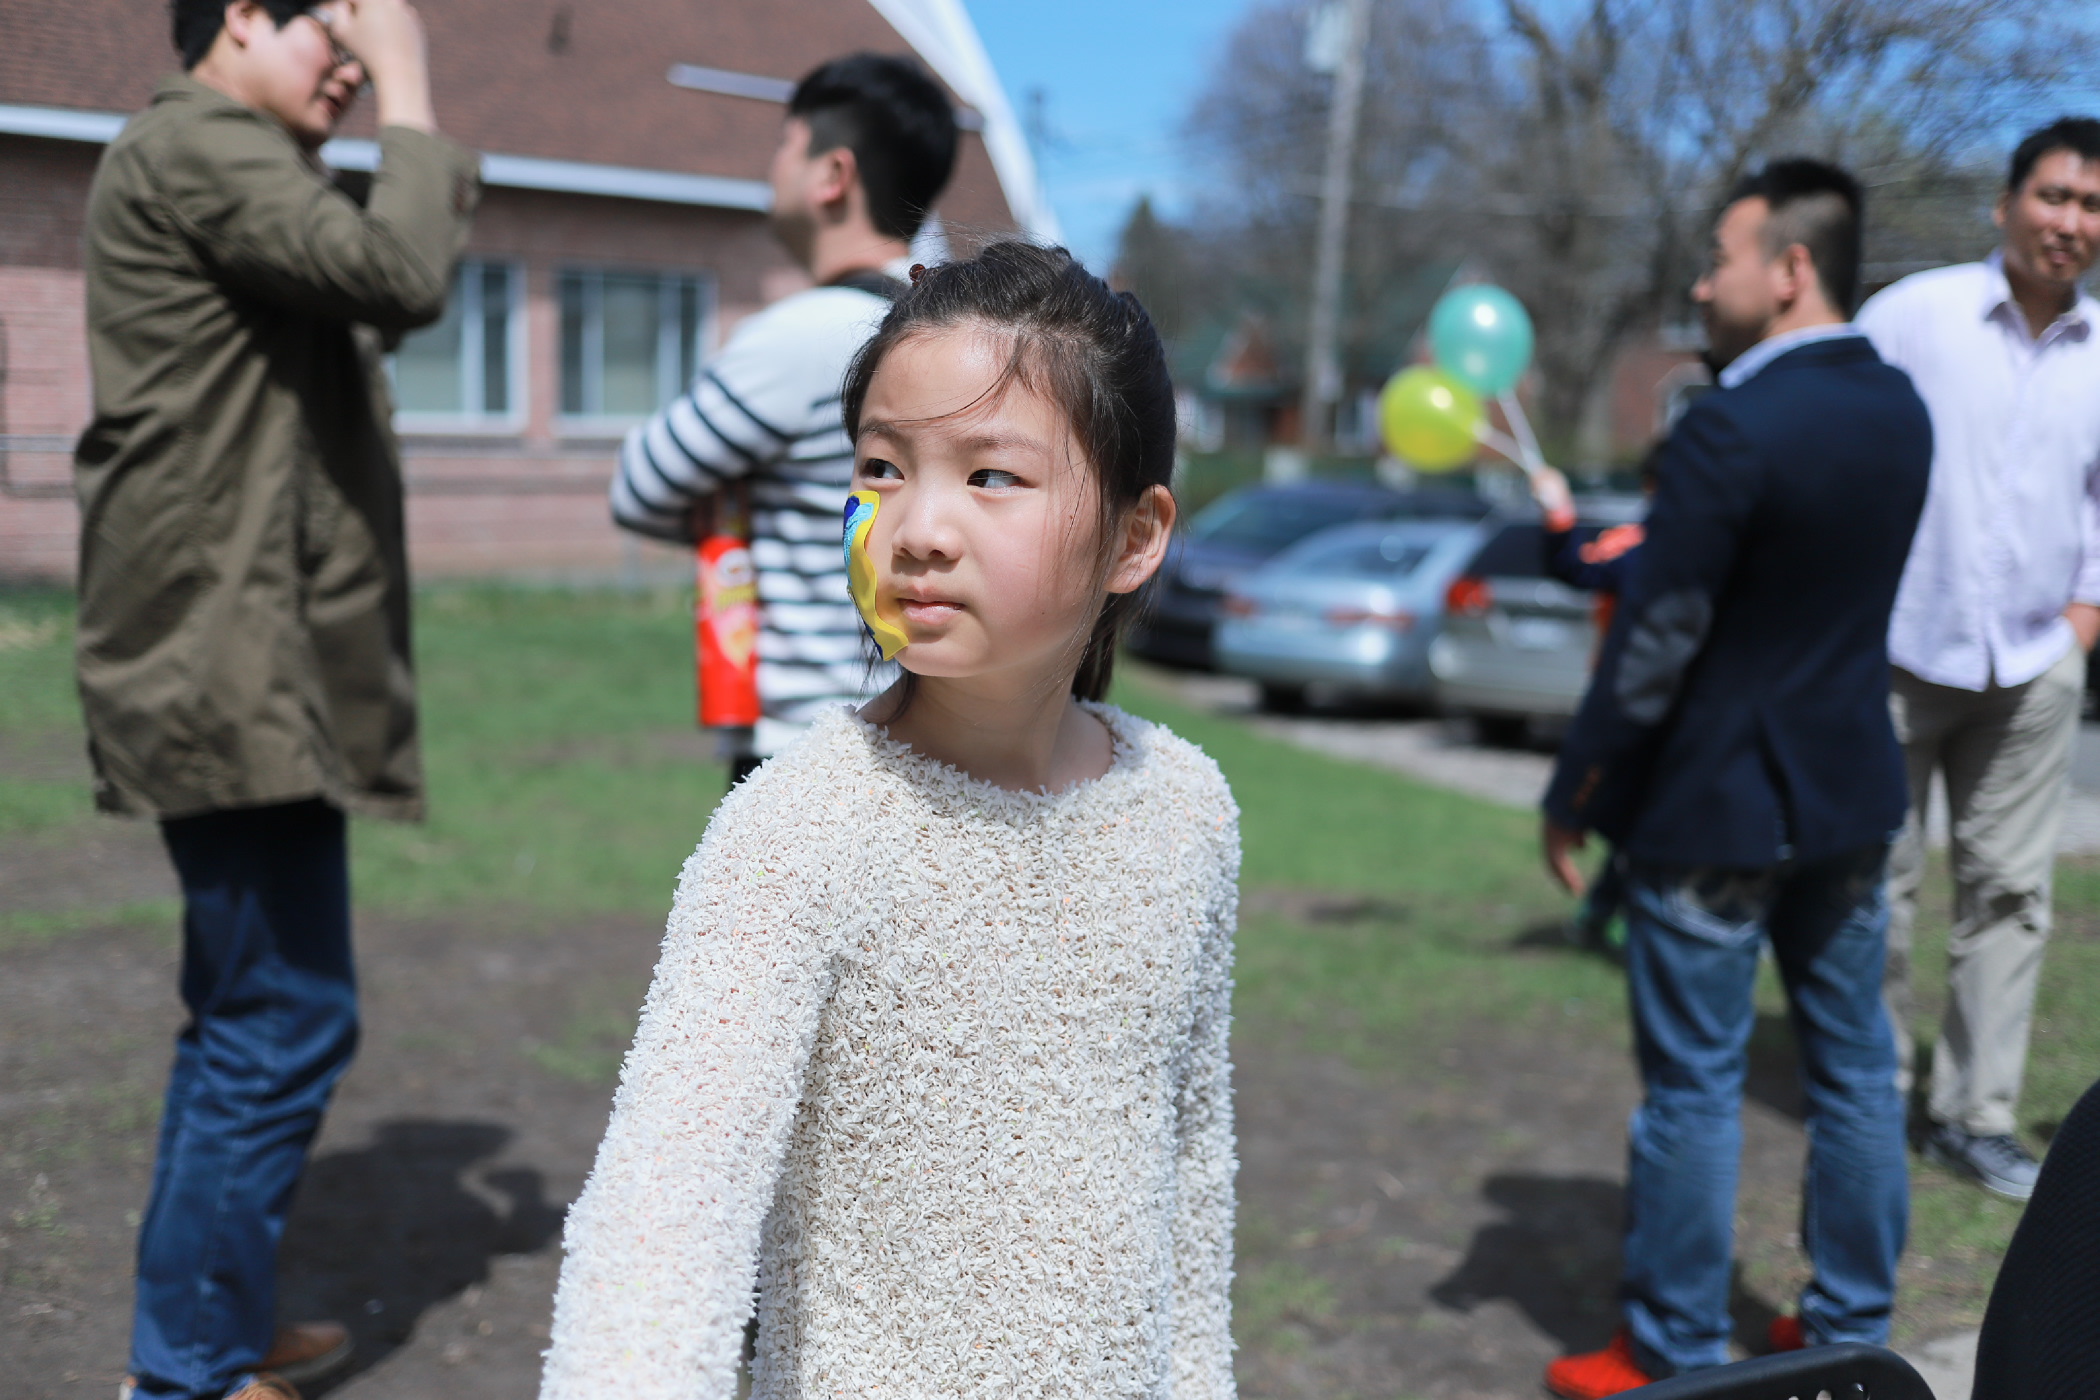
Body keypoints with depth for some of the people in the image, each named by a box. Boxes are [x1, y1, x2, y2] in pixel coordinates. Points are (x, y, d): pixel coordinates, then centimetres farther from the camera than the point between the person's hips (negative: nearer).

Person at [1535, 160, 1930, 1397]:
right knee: (1855, 1066, 15)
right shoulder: (1900, 412, 4)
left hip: (1717, 806, -7)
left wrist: (1574, 797, -9)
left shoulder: (1732, 429, -20)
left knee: (1695, 1084, 4)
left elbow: (1656, 641, -19)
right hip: (1853, 793, 7)